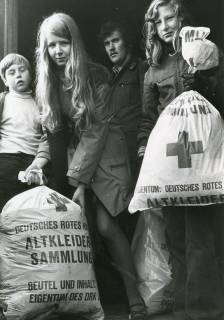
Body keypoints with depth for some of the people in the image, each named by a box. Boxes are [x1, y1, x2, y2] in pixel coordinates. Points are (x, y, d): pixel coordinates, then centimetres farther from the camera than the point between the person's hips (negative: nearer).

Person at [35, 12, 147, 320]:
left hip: (104, 149, -4)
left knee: (106, 225, -14)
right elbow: (53, 130, 3)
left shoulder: (95, 75, -15)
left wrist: (81, 182, -20)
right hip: (71, 150, 5)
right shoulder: (48, 80, -1)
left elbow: (96, 129, -17)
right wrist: (62, 176, -2)